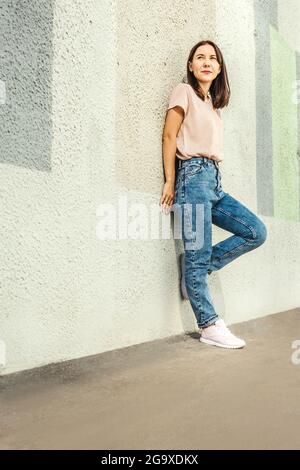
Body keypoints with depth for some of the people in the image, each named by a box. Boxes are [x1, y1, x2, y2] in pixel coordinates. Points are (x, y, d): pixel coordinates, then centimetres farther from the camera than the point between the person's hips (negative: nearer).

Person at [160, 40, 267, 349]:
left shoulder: (213, 103, 25)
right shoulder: (184, 91, 4)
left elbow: (211, 145, 17)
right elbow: (169, 136, -4)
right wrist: (170, 182, -9)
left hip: (214, 180, 8)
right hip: (194, 175, -8)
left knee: (256, 232, 1)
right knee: (198, 254, -8)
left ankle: (199, 266, 7)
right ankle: (209, 327, 0)